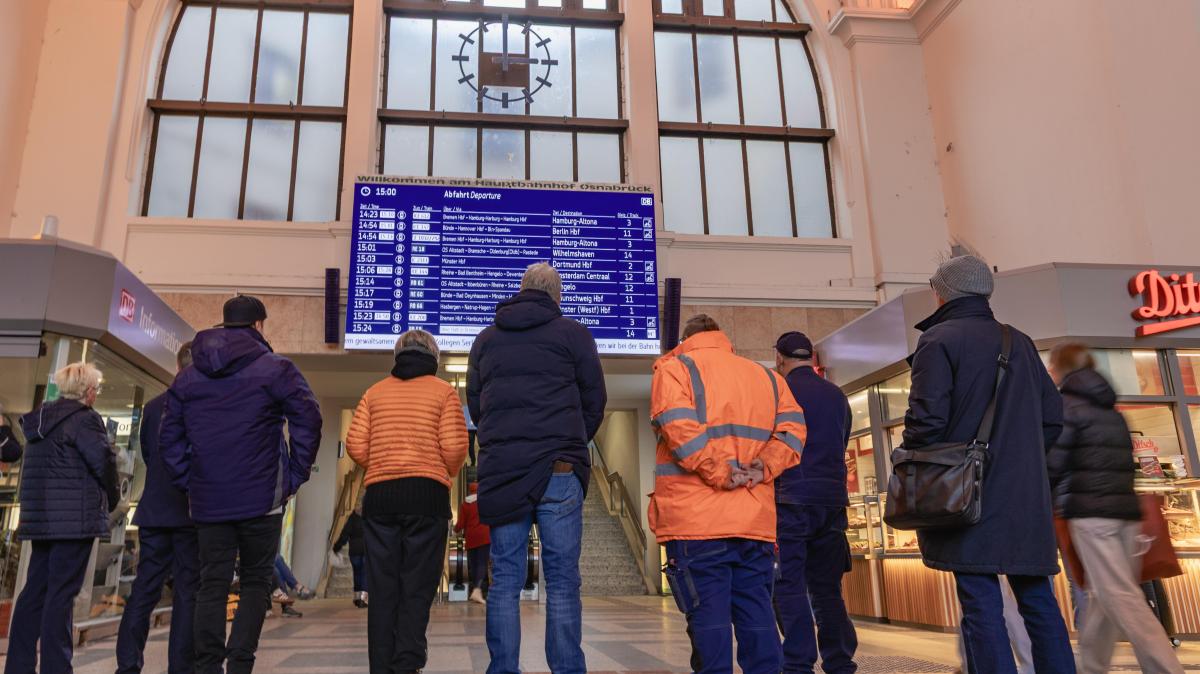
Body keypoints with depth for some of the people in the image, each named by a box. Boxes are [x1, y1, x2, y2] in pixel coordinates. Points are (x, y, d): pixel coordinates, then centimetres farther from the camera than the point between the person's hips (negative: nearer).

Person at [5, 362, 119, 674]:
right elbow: (103, 461, -16)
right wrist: (113, 498, 1)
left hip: (38, 516, 8)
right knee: (62, 593, -4)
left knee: (34, 590, 13)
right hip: (75, 518, -8)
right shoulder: (84, 419, -12)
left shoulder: (40, 419, 15)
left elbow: (40, 467, 20)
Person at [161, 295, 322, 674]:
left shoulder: (188, 376, 13)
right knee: (256, 582, 5)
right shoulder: (274, 369, -3)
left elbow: (169, 438, 12)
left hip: (207, 500, 4)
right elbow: (308, 422, -10)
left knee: (212, 584, 9)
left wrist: (189, 483, 13)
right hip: (261, 498, -4)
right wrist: (294, 477, -2)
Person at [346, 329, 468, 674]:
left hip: (379, 495, 3)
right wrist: (447, 475, 14)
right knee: (417, 587, 1)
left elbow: (355, 445, 5)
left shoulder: (374, 392, 13)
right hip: (427, 494, -3)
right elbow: (455, 446, -6)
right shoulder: (443, 392, 5)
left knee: (382, 588, 7)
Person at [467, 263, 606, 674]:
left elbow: (473, 403, 18)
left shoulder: (486, 339, 15)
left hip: (500, 470, 3)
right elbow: (594, 400, 6)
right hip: (558, 470, -3)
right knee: (562, 579, 1)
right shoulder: (572, 333, 4)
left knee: (504, 581, 7)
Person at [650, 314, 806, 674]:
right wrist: (763, 469, -4)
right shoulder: (766, 375, 19)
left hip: (696, 520, -4)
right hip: (756, 520, 4)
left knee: (709, 616, -1)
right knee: (756, 612, 10)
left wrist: (719, 474, -10)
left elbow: (678, 427, -14)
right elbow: (793, 429, 6)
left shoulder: (675, 368, 4)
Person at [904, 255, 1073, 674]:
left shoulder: (939, 339, -6)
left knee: (981, 606, -4)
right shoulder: (1020, 343, 14)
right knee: (1037, 599, 12)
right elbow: (1052, 417, 14)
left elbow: (926, 419, -15)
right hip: (1026, 495, 6)